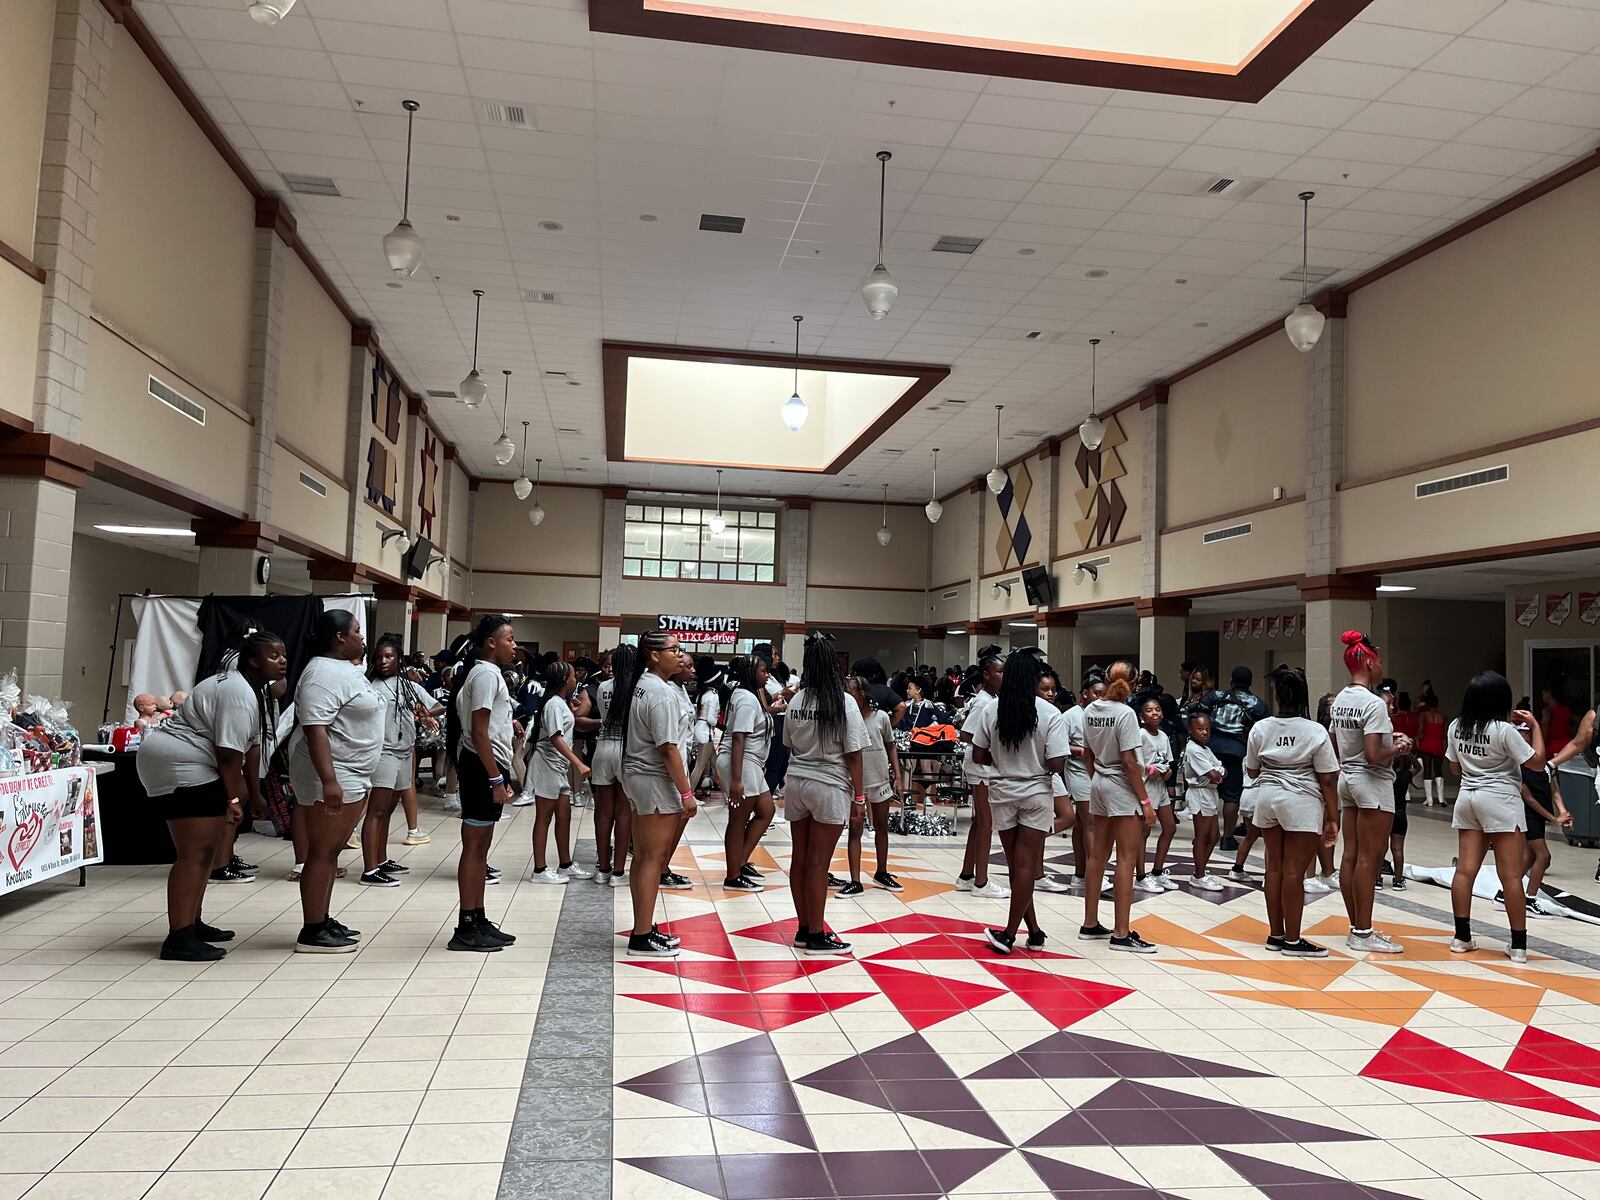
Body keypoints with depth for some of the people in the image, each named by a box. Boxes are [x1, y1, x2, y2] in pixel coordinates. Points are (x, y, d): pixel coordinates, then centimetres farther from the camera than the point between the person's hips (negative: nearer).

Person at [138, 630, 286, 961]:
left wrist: (253, 792, 15)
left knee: (204, 851, 16)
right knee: (195, 853, -14)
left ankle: (192, 924, 25)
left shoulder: (258, 690, 12)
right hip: (179, 765, -12)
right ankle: (178, 939, -13)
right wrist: (233, 799, -14)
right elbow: (229, 753, -23)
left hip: (193, 767, 12)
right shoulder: (238, 695, -21)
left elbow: (250, 745, 14)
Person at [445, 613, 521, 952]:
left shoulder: (487, 672, 17)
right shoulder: (486, 673, -14)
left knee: (481, 846, 14)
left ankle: (478, 920, 22)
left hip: (488, 766, 10)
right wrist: (496, 779, -21)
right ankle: (466, 928, 2)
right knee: (474, 846, -4)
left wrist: (501, 777, 20)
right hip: (482, 767, -10)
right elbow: (479, 733, -20)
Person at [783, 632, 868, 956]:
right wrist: (859, 794, -2)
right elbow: (853, 753, -10)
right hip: (829, 786, -5)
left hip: (796, 782, 5)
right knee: (818, 863, 1)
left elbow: (789, 745, 10)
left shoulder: (796, 701, 1)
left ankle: (804, 929, 22)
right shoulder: (843, 702, -11)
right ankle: (816, 936, 9)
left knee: (800, 858, 11)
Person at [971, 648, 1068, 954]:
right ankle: (1010, 934, 5)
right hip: (1036, 793, -2)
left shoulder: (991, 710, -6)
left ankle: (1034, 931, 18)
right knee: (1026, 865, 4)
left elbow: (979, 756, -2)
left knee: (1016, 864, 12)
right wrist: (1037, 765, 5)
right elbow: (1056, 764, -16)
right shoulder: (1049, 713, -14)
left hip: (1002, 792, 2)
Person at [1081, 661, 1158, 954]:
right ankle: (1121, 933, -3)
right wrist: (1145, 801, -13)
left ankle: (1090, 924, 20)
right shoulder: (1125, 713, -16)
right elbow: (1129, 762, -18)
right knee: (1126, 858, -4)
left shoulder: (1090, 710, 5)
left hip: (1098, 784, 8)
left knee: (1098, 855, 13)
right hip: (1122, 788, -8)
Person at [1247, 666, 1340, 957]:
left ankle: (1275, 934, 20)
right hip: (1302, 802, -4)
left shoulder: (1260, 728, 1)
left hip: (1268, 797, 4)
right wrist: (1332, 818, -2)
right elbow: (1327, 780, -8)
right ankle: (1292, 940, 5)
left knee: (1274, 867, 12)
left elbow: (1252, 771, 11)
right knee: (1294, 871, -1)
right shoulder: (1315, 732, -9)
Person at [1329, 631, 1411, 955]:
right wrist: (1397, 748, -4)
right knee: (1369, 859, -3)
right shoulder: (1374, 703, -17)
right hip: (1372, 782, -8)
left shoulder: (1340, 700, 8)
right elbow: (1374, 756, -23)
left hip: (1347, 779, 8)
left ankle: (1356, 928, 17)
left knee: (1351, 856, 10)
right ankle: (1363, 934, 2)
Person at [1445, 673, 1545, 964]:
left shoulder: (1456, 727, 3)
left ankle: (1462, 937, 10)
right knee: (1511, 876, 0)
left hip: (1468, 797, 6)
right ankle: (1518, 945, 5)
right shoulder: (1505, 730, -15)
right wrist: (1534, 726, 1)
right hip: (1500, 800, -6)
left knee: (1465, 870, 6)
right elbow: (1537, 763, -7)